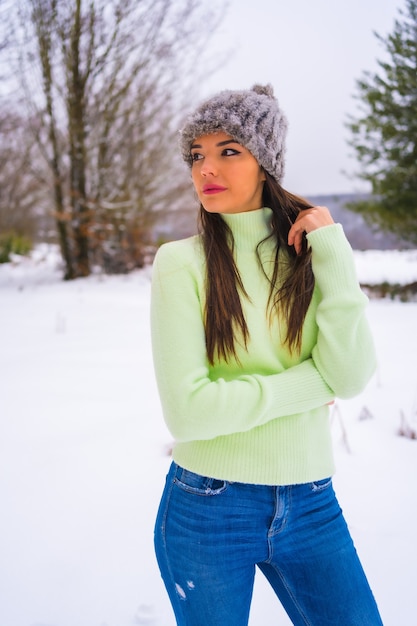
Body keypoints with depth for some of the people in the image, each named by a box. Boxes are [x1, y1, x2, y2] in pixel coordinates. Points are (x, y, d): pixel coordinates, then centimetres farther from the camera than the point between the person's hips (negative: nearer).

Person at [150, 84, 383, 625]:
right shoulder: (182, 262, -11)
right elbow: (186, 410, -17)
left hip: (311, 508, 3)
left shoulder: (311, 253, -1)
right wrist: (307, 382, -11)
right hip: (206, 512, -2)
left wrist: (333, 251, -15)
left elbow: (352, 377, -12)